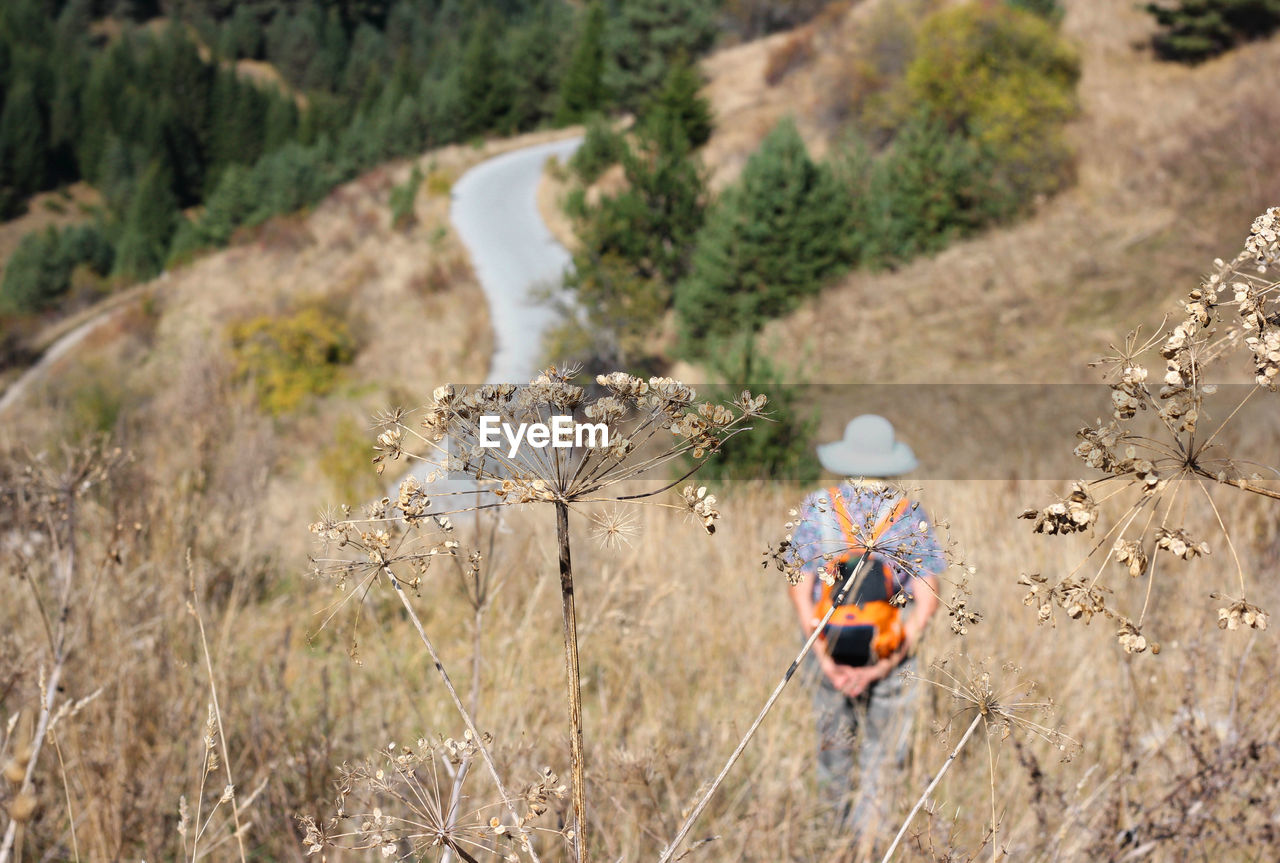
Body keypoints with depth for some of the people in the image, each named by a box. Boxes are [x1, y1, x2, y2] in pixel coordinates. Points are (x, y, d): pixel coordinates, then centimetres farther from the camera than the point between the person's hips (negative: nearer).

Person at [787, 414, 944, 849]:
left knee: (833, 748, 20)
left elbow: (800, 590, -6)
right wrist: (885, 665, -13)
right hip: (892, 655, -1)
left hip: (830, 650, 2)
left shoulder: (817, 509, -3)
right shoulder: (912, 516, -5)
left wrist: (825, 659, -9)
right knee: (881, 762, 9)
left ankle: (839, 832, 37)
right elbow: (927, 601, -10)